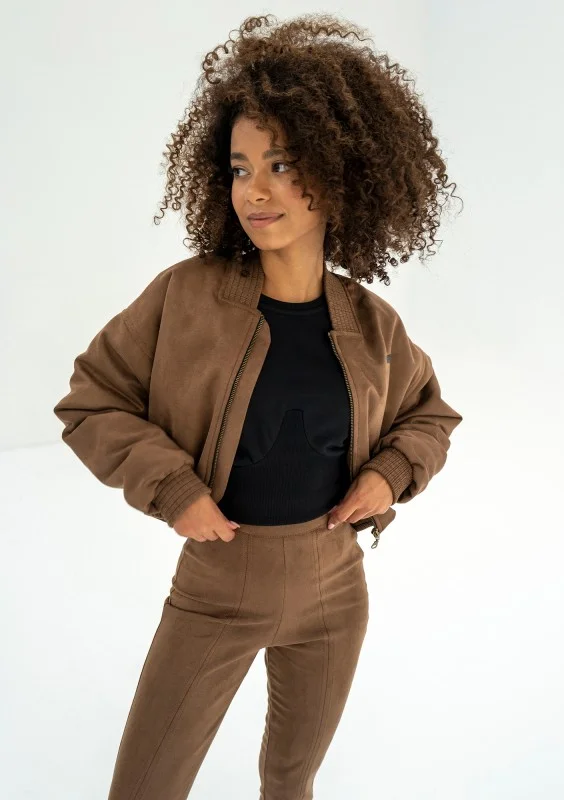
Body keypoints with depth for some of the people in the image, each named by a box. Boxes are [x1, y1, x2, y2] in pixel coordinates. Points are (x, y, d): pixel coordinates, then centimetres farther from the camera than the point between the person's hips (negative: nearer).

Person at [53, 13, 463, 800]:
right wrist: (170, 486, -19)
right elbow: (89, 402, -7)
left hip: (334, 590, 3)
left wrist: (390, 474, -10)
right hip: (216, 588, -2)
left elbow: (430, 416, 9)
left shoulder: (371, 325, -8)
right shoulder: (186, 296, -16)